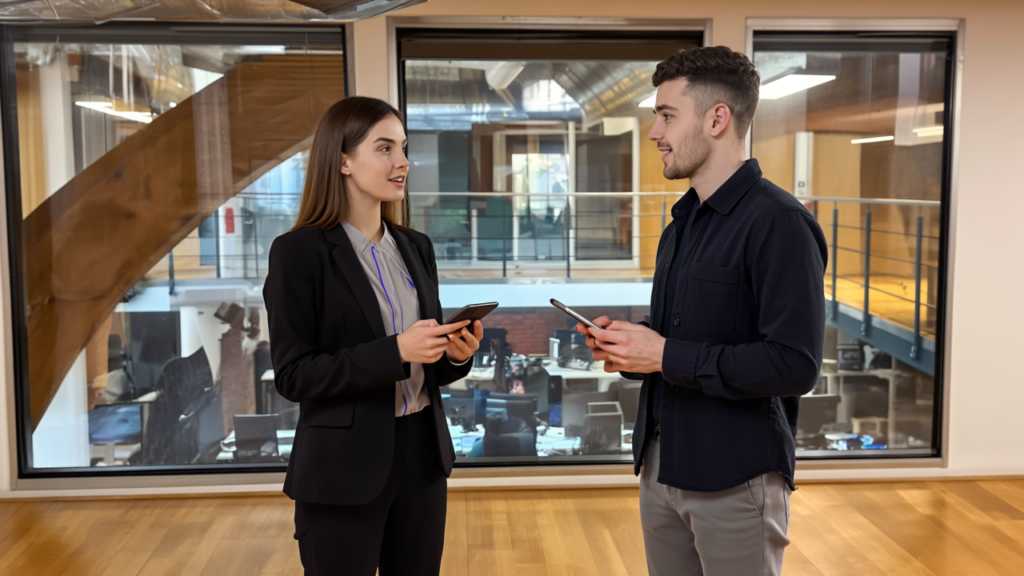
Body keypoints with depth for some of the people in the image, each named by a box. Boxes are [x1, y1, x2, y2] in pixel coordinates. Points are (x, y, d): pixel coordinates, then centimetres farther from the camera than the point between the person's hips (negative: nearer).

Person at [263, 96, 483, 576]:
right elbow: (292, 376, -14)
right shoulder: (299, 252, -10)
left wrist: (457, 352, -8)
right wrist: (394, 351, -23)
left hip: (422, 457, 6)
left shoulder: (415, 248, 8)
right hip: (344, 469, -6)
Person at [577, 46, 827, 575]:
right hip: (662, 466, 8)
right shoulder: (683, 221, 13)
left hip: (735, 480, -8)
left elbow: (794, 366, -24)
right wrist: (629, 344, 0)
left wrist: (666, 356, -21)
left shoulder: (778, 222, -17)